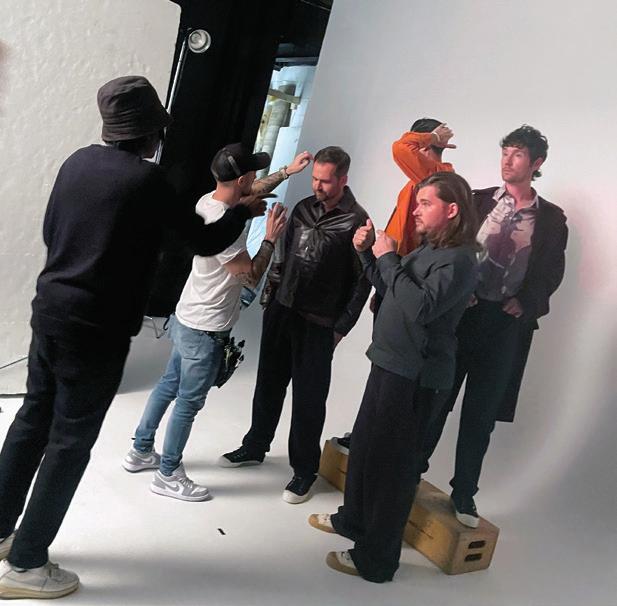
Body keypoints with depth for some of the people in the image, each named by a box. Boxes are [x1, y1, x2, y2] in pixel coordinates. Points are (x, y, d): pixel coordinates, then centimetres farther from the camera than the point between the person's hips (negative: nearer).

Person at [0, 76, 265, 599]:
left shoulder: (79, 160, 5)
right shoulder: (146, 178, -15)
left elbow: (50, 231, 15)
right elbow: (206, 242, -7)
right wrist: (245, 211, 10)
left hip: (50, 310, 8)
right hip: (97, 330, -7)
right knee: (70, 442, 4)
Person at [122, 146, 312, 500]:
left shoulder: (207, 202, -1)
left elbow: (252, 192, 17)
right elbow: (252, 277, -22)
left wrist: (288, 171, 16)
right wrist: (271, 239, -13)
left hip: (185, 318, 9)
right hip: (206, 332, -9)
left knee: (169, 386, 22)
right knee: (189, 403, 6)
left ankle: (141, 452, 38)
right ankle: (168, 476, 22)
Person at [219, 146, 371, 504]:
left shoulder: (356, 221, -12)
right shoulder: (304, 208, 7)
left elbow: (362, 281, -11)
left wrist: (341, 327, -11)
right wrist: (273, 285, 7)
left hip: (317, 324, -6)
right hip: (281, 310, 6)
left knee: (308, 398, 3)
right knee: (269, 383, 17)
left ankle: (304, 471, 19)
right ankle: (255, 447, 37)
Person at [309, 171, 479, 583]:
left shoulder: (458, 260, -17)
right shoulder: (428, 249, 11)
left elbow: (420, 308, -29)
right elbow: (389, 291, 18)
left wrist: (389, 259, -20)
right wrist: (368, 253, 5)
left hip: (416, 377, -9)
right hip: (391, 364, 9)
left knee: (391, 462, 1)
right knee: (364, 445, 22)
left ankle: (376, 560, 17)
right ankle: (353, 519, 43)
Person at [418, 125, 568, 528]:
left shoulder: (552, 219, 6)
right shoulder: (477, 200, 5)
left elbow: (552, 272, 8)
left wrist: (526, 303, -6)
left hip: (507, 323, 0)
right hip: (460, 310, 0)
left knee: (481, 413, 7)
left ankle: (464, 493, 20)